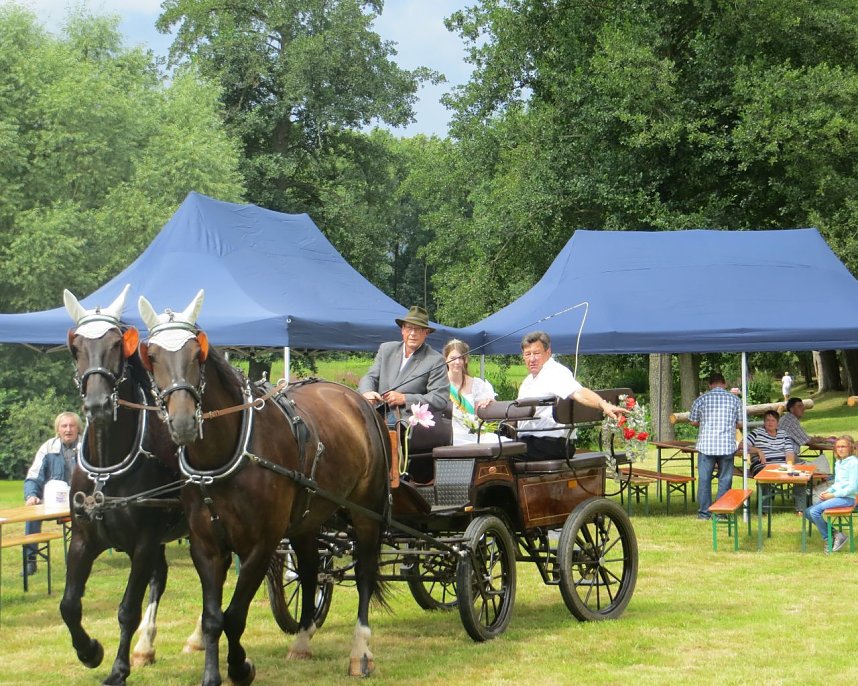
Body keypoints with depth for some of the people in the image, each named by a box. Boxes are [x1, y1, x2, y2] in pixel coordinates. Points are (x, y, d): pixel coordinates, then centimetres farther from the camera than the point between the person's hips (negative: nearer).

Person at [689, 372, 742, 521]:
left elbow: (693, 421, 7)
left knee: (704, 479, 6)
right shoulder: (734, 400, 2)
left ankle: (704, 512, 7)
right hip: (727, 446, 0)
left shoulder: (701, 400, 1)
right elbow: (740, 423, 7)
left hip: (706, 445, 0)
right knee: (725, 479, 7)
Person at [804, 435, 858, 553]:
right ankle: (835, 534, -2)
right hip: (837, 496, 10)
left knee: (815, 511, -21)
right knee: (808, 512, 0)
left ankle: (827, 539, -6)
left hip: (847, 498, -10)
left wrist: (833, 495, -16)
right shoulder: (838, 462, 16)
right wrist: (828, 491, 3)